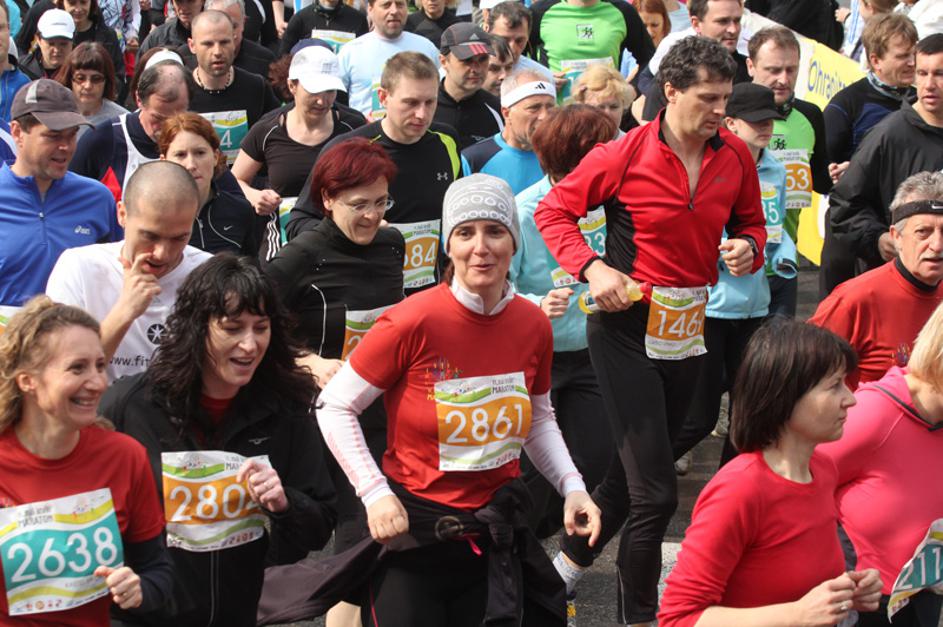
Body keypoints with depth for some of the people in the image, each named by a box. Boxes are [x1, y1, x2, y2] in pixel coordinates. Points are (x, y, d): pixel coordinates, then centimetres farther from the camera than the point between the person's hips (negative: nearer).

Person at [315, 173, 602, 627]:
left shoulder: (534, 325, -3)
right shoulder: (413, 322, -18)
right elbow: (334, 407, -10)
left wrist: (571, 486, 0)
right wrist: (374, 492, -17)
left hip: (496, 531, 4)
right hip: (413, 526, -4)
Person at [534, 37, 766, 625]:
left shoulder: (735, 156, 1)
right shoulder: (625, 154, -12)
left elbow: (751, 222, 16)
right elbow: (554, 211, -4)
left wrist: (747, 246, -8)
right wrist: (592, 268, -18)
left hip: (689, 327, 6)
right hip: (627, 325, -6)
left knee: (637, 467, 19)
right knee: (656, 491, -8)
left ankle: (574, 556, 43)